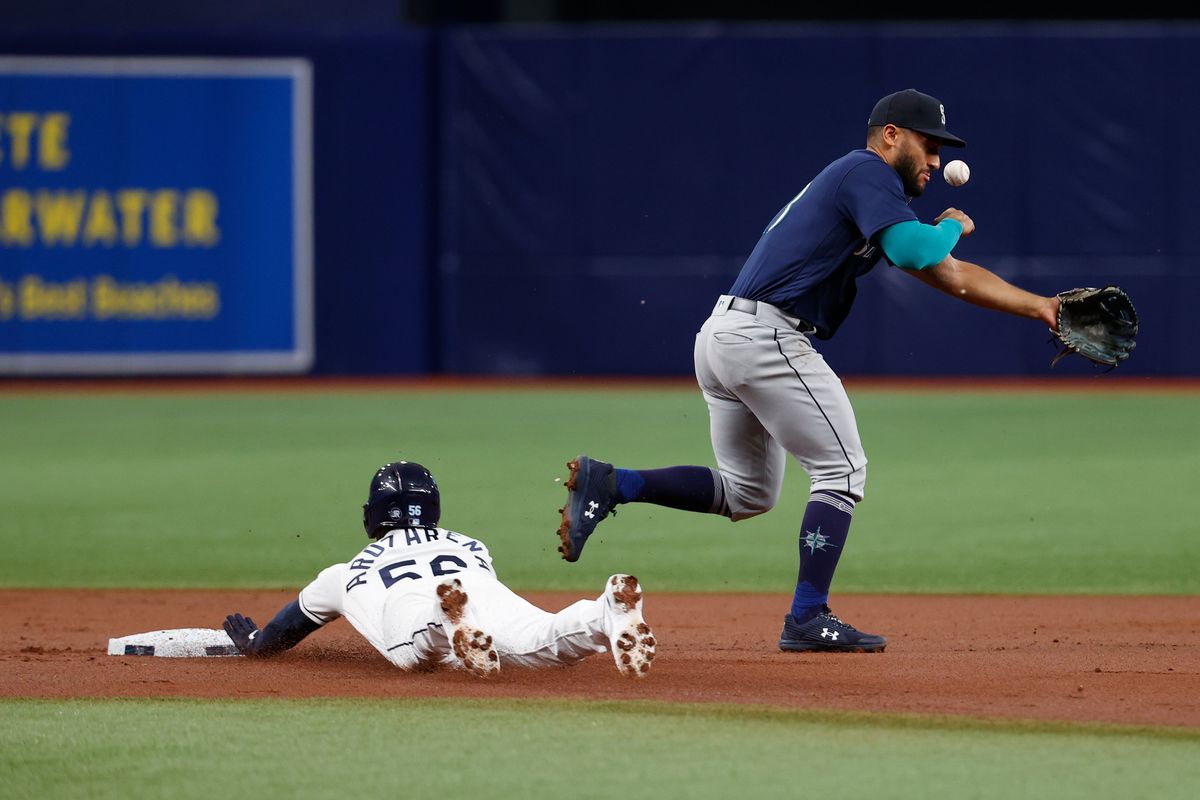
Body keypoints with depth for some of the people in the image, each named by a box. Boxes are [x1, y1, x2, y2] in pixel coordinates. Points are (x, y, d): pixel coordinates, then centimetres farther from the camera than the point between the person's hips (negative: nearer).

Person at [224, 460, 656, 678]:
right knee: (546, 641, -28)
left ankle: (454, 622, -68)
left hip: (407, 610, -1)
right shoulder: (470, 546, 46)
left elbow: (292, 623, 57)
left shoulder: (350, 570, 42)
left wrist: (254, 642, 79)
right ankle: (611, 611, -59)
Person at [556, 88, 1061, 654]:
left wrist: (1042, 308, 19)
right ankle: (808, 618, -5)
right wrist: (953, 225, 2)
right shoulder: (868, 173, -5)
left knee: (746, 492, 19)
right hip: (766, 336, -10)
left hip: (721, 333, 10)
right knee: (842, 470, -2)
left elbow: (952, 275, 25)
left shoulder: (863, 184, 26)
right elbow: (916, 252, -21)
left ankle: (608, 484, 8)